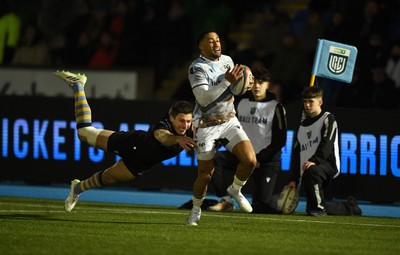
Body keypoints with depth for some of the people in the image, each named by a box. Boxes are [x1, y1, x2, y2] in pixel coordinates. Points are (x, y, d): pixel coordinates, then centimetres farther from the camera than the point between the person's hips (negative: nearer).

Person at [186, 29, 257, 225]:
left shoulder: (227, 60, 6)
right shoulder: (197, 68, -14)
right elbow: (203, 98, -26)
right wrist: (227, 81, -30)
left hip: (229, 121, 5)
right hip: (206, 126, -5)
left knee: (250, 160, -13)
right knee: (206, 174, -2)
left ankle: (235, 190, 15)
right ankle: (196, 209, 23)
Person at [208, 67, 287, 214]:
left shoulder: (275, 107, -5)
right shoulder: (242, 104, 11)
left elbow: (280, 140, -8)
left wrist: (259, 159, -13)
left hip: (266, 160, -5)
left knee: (260, 206, -13)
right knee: (215, 159, -23)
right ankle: (226, 201, -20)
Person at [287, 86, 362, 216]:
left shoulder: (327, 119, 0)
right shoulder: (303, 125, 20)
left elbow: (326, 144, -15)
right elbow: (296, 154, 18)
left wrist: (314, 161, -31)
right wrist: (294, 179, 8)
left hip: (329, 165, -8)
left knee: (311, 172, -40)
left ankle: (318, 207, -29)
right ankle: (349, 207, 21)